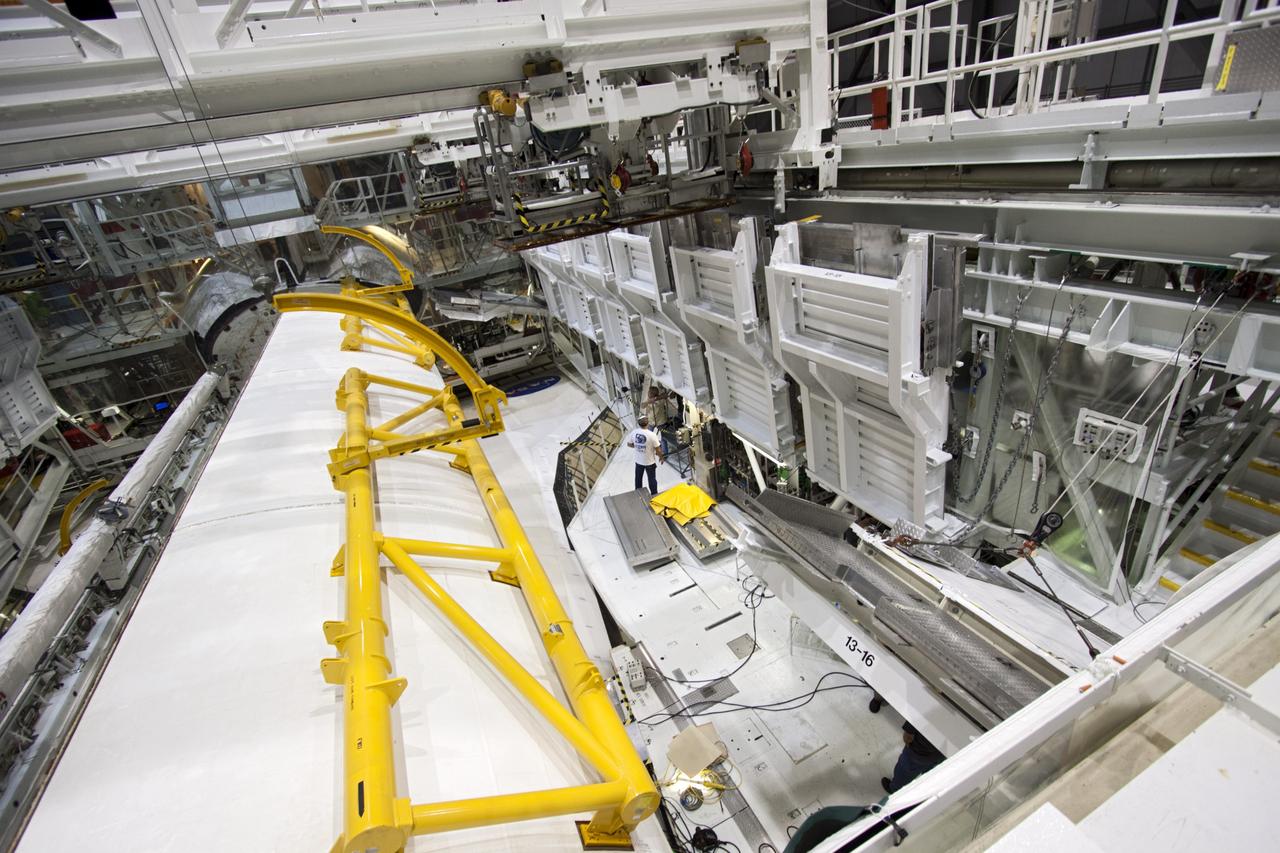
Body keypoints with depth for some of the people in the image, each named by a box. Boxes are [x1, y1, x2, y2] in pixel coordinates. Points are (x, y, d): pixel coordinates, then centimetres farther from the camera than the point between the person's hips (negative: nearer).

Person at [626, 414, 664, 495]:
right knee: (652, 479, 15)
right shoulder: (652, 435, -26)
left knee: (638, 478, 23)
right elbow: (658, 450, -19)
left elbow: (629, 444, 2)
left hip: (638, 461, 4)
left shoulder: (634, 432, -14)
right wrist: (661, 457, 1)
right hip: (650, 462, -4)